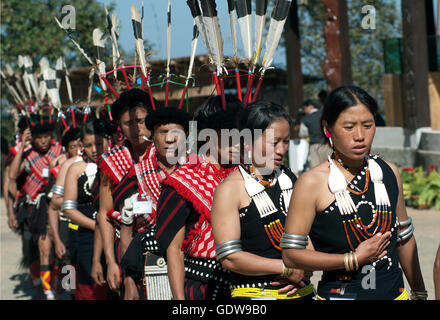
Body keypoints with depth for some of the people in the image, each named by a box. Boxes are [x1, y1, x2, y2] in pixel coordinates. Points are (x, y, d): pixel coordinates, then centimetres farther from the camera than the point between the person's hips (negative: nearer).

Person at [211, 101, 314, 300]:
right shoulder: (229, 190, -7)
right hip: (253, 294, -5)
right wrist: (287, 268, -12)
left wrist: (301, 272, -5)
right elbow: (229, 257, -13)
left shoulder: (293, 180, 10)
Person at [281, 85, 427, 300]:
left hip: (394, 291, 4)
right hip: (340, 293, -4)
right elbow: (290, 254, -14)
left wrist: (419, 292, 18)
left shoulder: (389, 172, 5)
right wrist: (354, 259, -16)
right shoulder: (311, 183, -12)